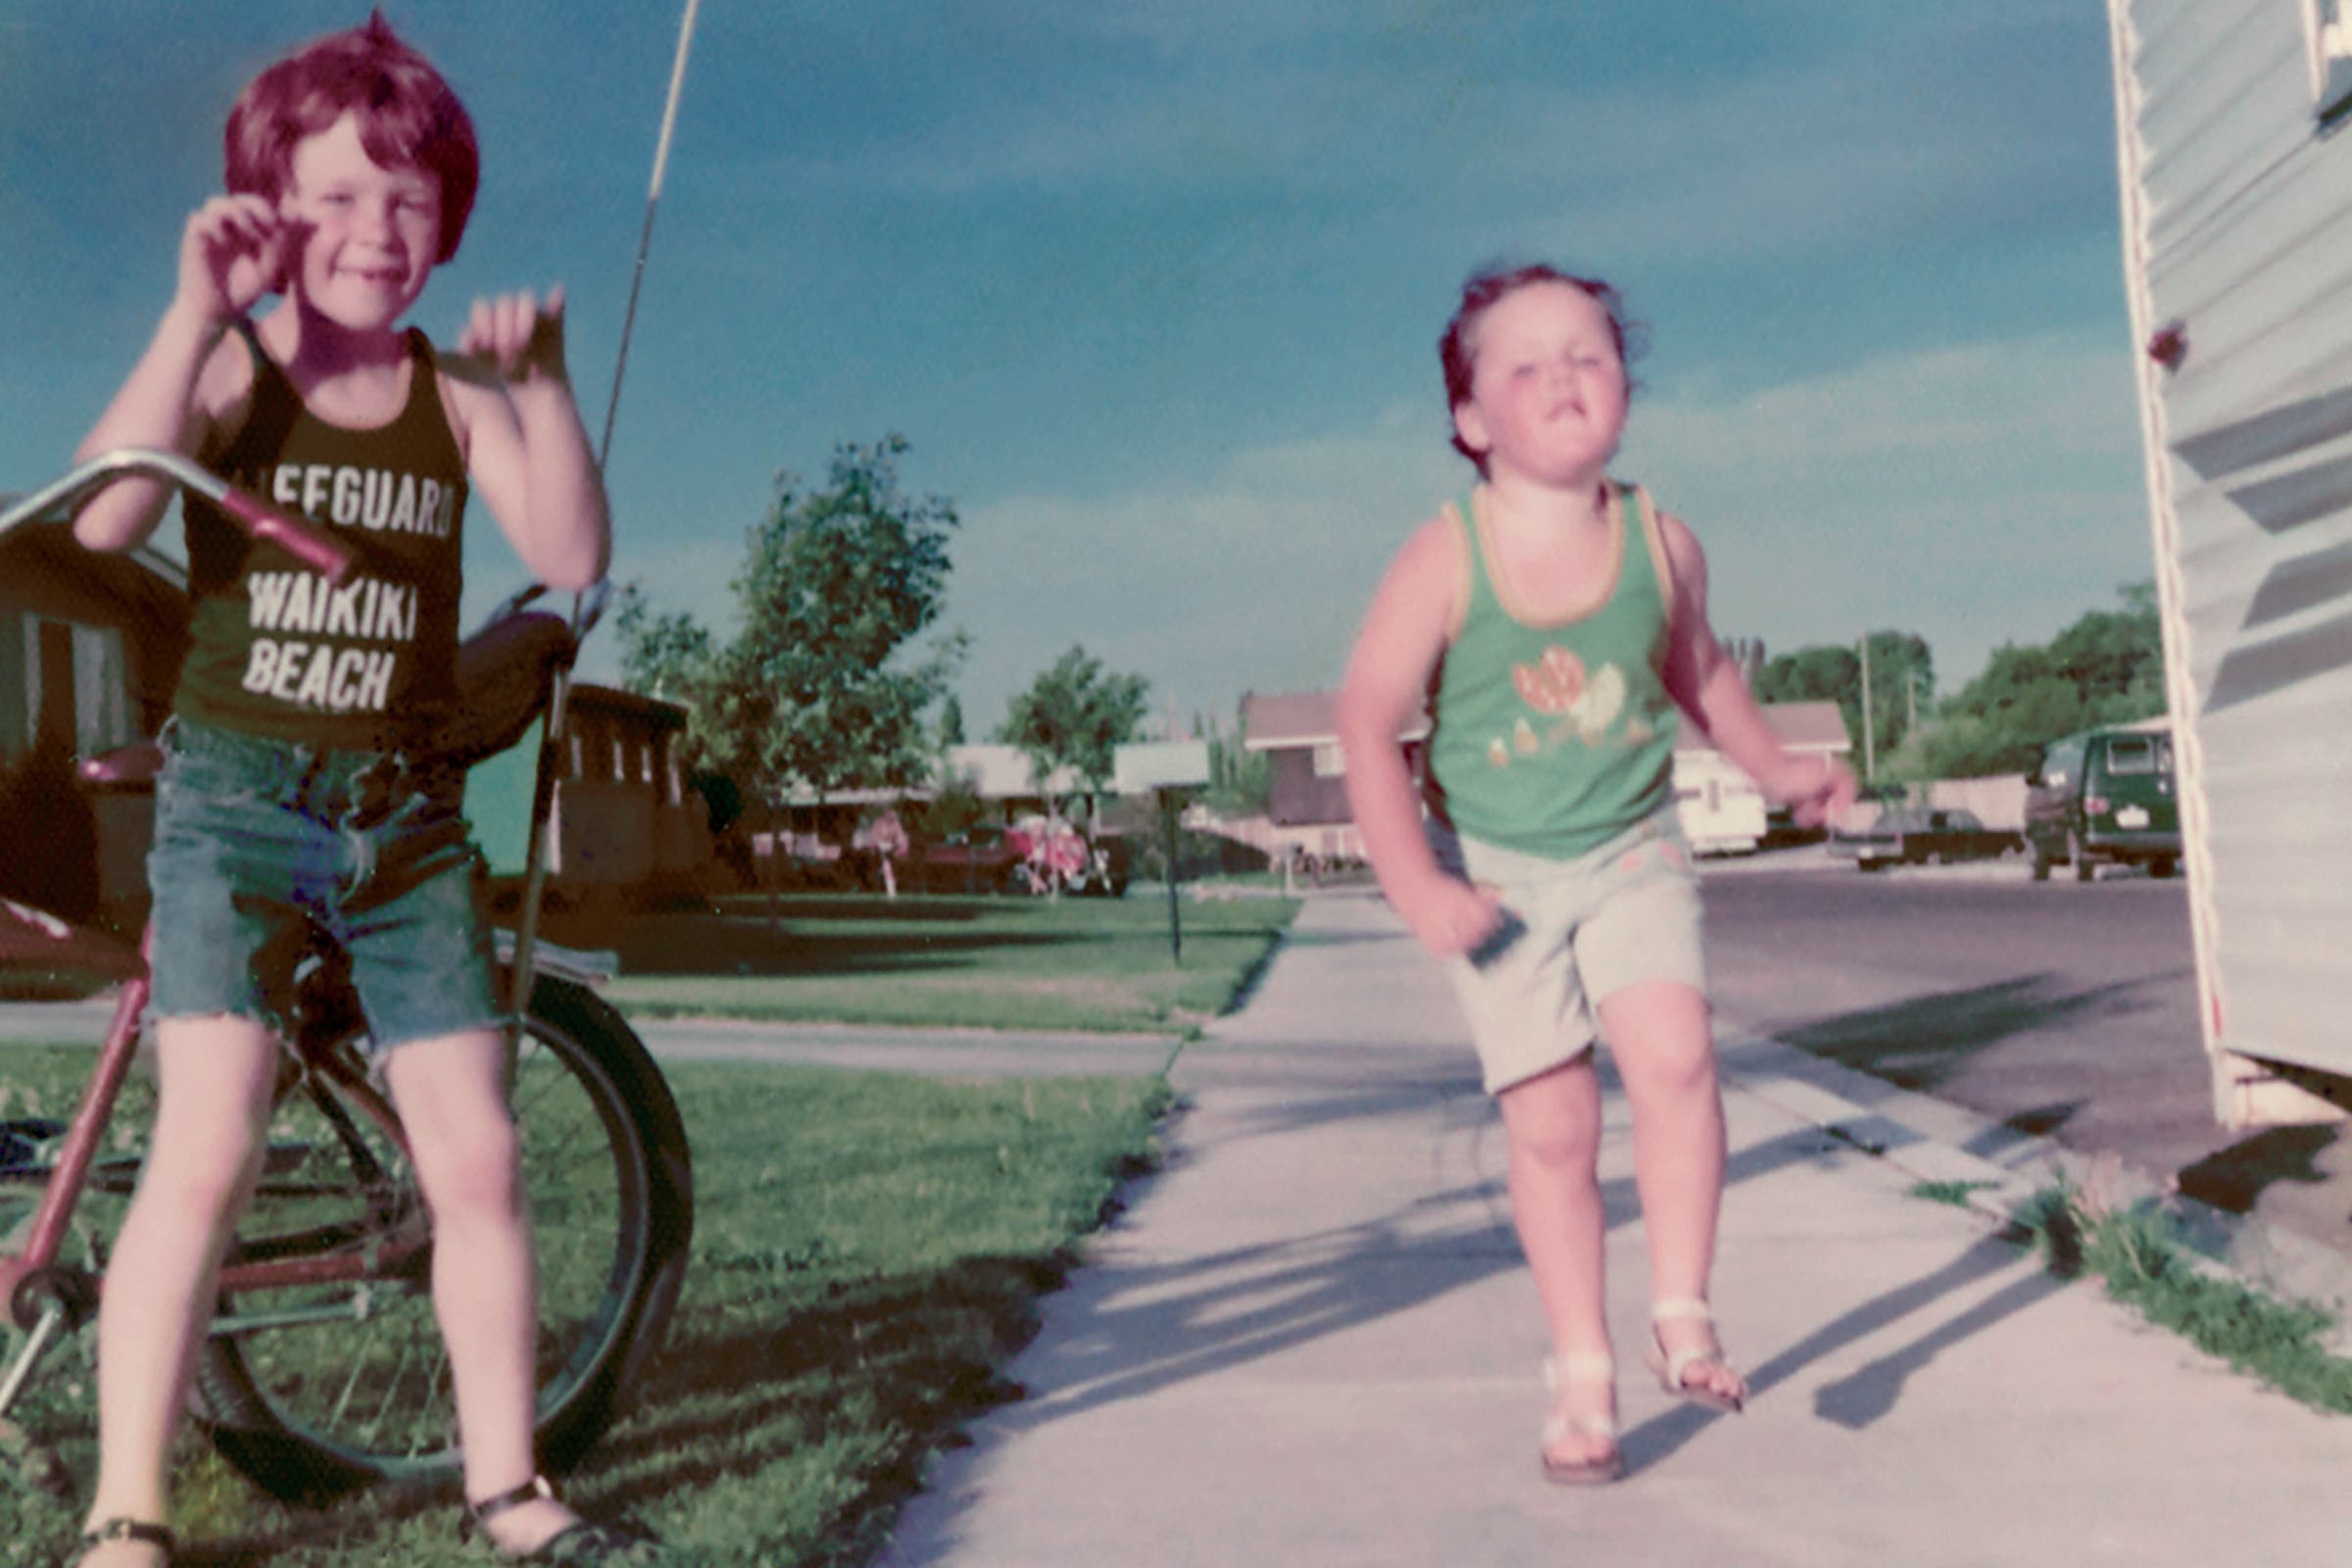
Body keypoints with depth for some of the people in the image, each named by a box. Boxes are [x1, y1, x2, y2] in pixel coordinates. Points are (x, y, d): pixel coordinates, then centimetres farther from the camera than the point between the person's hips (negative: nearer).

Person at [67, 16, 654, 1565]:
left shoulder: (456, 393, 6)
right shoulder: (233, 370, 0)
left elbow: (572, 556, -8)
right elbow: (102, 519, -18)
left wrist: (542, 376, -17)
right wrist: (197, 312, -20)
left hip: (410, 814, 3)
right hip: (237, 797, -3)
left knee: (479, 1159, 2)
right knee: (208, 1153, -11)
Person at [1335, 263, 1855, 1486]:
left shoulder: (1661, 545, -4)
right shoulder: (1443, 561, -15)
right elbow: (1369, 725, -12)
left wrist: (1774, 766, 16)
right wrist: (1416, 884, -19)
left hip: (1632, 850, 2)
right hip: (1498, 871, -1)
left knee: (1673, 1055, -21)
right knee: (1549, 1125, 1)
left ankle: (1682, 1315, -1)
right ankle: (1582, 1374, 17)